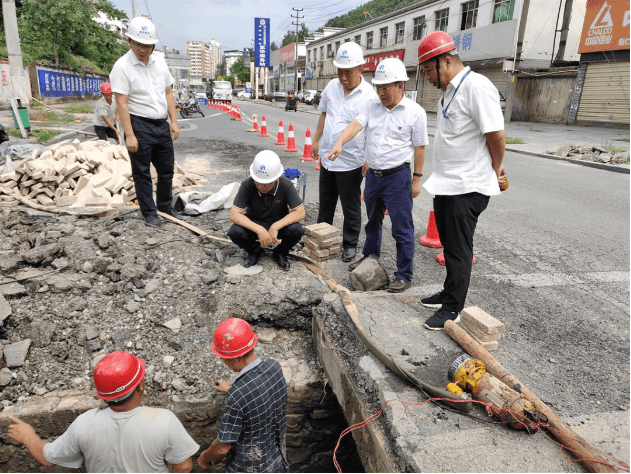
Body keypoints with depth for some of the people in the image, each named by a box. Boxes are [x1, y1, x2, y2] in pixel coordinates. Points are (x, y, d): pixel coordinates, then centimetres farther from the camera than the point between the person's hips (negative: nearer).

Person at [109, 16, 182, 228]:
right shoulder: (122, 66, -10)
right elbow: (121, 103, -14)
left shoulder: (160, 62, 8)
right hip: (139, 125, -6)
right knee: (142, 172, 4)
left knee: (166, 169, 14)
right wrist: (129, 135, -19)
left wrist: (174, 121, 6)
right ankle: (149, 213, 15)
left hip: (162, 125, 6)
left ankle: (165, 206, 31)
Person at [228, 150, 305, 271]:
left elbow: (300, 212, -23)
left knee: (297, 230, -30)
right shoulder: (247, 185, -24)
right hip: (254, 224, 0)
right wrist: (259, 230, -38)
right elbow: (234, 214, -25)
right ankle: (255, 251, 6)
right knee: (234, 232, -29)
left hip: (279, 224, 0)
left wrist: (275, 227, -33)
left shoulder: (285, 185, -23)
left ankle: (280, 253, 4)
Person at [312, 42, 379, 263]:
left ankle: (349, 245, 24)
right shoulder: (332, 87, 3)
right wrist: (316, 140, 16)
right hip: (327, 157, 5)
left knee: (351, 208, 8)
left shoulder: (369, 96, -13)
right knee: (325, 203, 19)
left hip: (351, 161, -5)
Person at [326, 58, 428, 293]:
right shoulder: (372, 106, 4)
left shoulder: (415, 112, -8)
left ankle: (404, 276, 11)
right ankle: (370, 257, 44)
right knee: (373, 222, 22)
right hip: (373, 174, 5)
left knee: (402, 229, -1)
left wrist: (417, 178, -6)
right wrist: (339, 143, -30)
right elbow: (355, 124, -12)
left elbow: (419, 148, -5)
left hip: (398, 177, -5)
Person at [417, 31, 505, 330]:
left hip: (467, 188, -9)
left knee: (459, 249, 1)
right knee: (449, 244, 18)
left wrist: (493, 172, -4)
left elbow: (497, 138, -19)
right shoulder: (449, 90, 13)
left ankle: (452, 308, 13)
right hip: (445, 184, 9)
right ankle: (449, 293, 34)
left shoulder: (477, 87, -17)